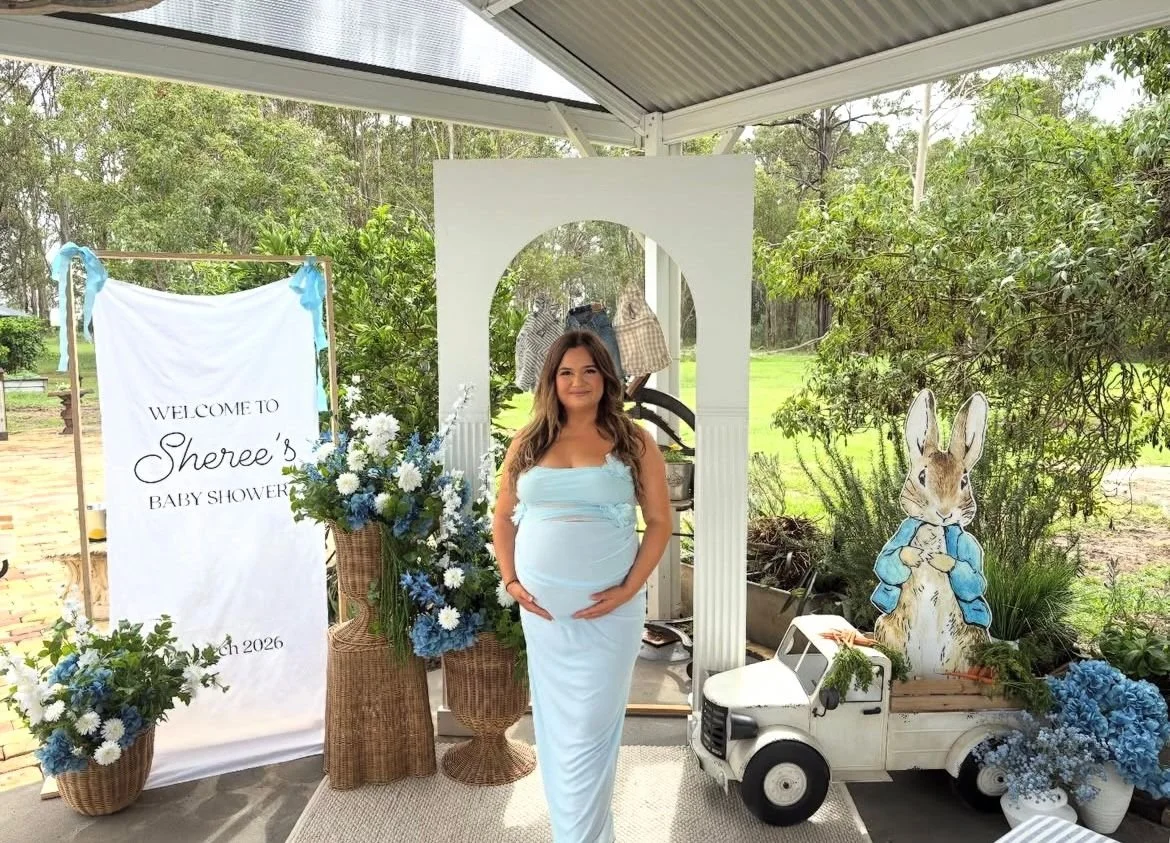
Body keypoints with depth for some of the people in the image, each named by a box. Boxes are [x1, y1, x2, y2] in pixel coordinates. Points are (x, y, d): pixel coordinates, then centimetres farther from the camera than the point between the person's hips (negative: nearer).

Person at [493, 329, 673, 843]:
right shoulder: (527, 443, 5)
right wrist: (510, 580, 0)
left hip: (607, 608, -3)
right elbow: (503, 517, 11)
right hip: (541, 606, 4)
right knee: (552, 722, 16)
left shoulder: (634, 442, -3)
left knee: (589, 729, 1)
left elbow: (660, 523, -3)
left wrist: (629, 589, -12)